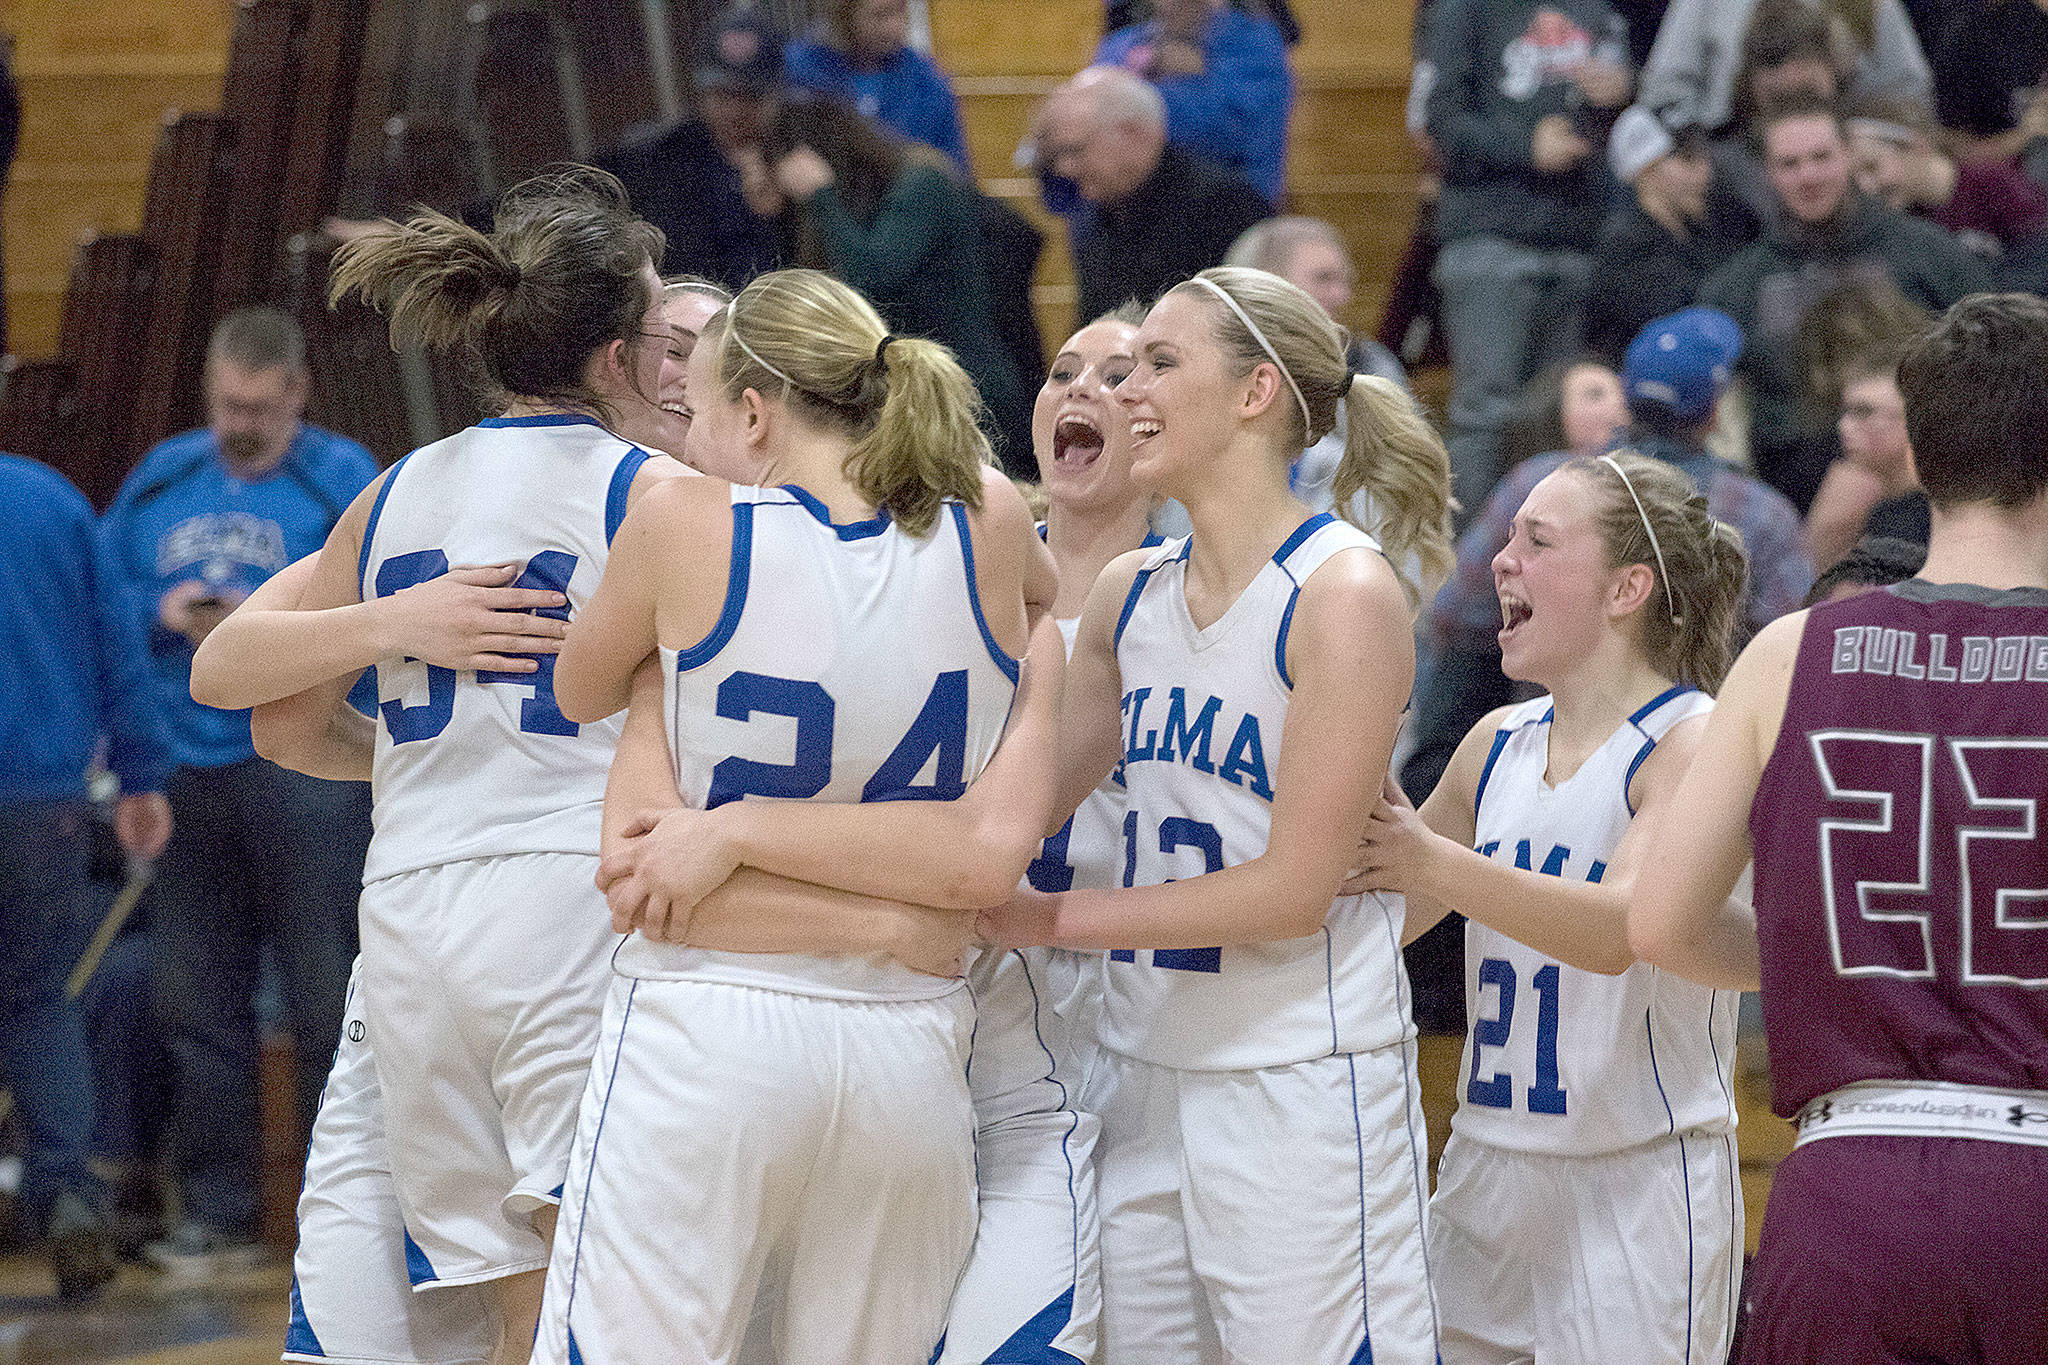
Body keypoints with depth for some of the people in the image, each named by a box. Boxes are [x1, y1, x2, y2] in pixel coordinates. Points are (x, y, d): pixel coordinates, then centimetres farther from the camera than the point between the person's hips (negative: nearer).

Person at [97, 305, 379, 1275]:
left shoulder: (344, 483, -1)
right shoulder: (161, 479, 14)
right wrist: (162, 612, -4)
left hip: (302, 769, -5)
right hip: (183, 776, 5)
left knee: (326, 997, -3)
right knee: (196, 1003, 7)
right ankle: (216, 1213, 14)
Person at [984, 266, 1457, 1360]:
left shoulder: (1345, 593, -11)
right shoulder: (1130, 593, 10)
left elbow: (1294, 889, -14)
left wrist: (1051, 919, -12)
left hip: (1300, 1093, -7)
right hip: (1144, 1078, 7)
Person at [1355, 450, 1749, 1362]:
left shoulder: (1696, 742, -10)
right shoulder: (1499, 744, 11)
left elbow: (1620, 928, -27)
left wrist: (1429, 862, -37)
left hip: (1640, 1187, -6)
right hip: (1486, 1177, 7)